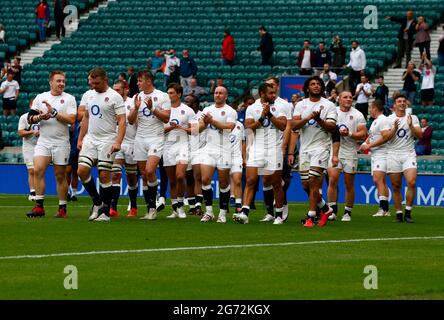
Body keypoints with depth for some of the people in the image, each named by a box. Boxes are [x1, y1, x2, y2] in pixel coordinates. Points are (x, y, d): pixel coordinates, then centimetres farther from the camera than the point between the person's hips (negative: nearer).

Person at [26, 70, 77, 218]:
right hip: (43, 141, 2)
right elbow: (30, 119, 7)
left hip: (61, 142, -2)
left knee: (60, 175, 2)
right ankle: (39, 206, -11)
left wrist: (53, 113, -17)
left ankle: (62, 208, 11)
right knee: (38, 170, -14)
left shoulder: (69, 99, 0)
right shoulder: (40, 97, 9)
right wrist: (41, 117, -12)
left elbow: (71, 119, -12)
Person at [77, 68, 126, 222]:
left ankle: (105, 212, 3)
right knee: (82, 170, -8)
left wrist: (118, 142, -21)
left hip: (107, 140, -6)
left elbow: (121, 121, -11)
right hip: (90, 139, 6)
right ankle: (97, 202, 11)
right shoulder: (88, 95, 12)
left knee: (104, 175, -6)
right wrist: (80, 139, 15)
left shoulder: (115, 97, -7)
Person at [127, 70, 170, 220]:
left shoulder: (162, 96, -2)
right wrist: (136, 108, -8)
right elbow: (131, 121, 9)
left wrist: (152, 108, -17)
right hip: (140, 139, 5)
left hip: (156, 138, -5)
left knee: (149, 171, -20)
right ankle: (150, 210, 8)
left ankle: (153, 207, -9)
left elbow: (166, 118, -8)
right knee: (144, 175, 3)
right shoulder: (137, 97, 11)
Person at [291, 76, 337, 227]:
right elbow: (294, 125, -3)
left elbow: (332, 128, -6)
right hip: (305, 148, 4)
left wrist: (319, 120, -22)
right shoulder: (301, 105, 10)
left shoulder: (328, 105, 2)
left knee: (313, 181, -14)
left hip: (321, 147, -4)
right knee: (306, 184, 4)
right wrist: (309, 118, -17)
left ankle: (310, 217, -12)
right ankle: (325, 209, 25)